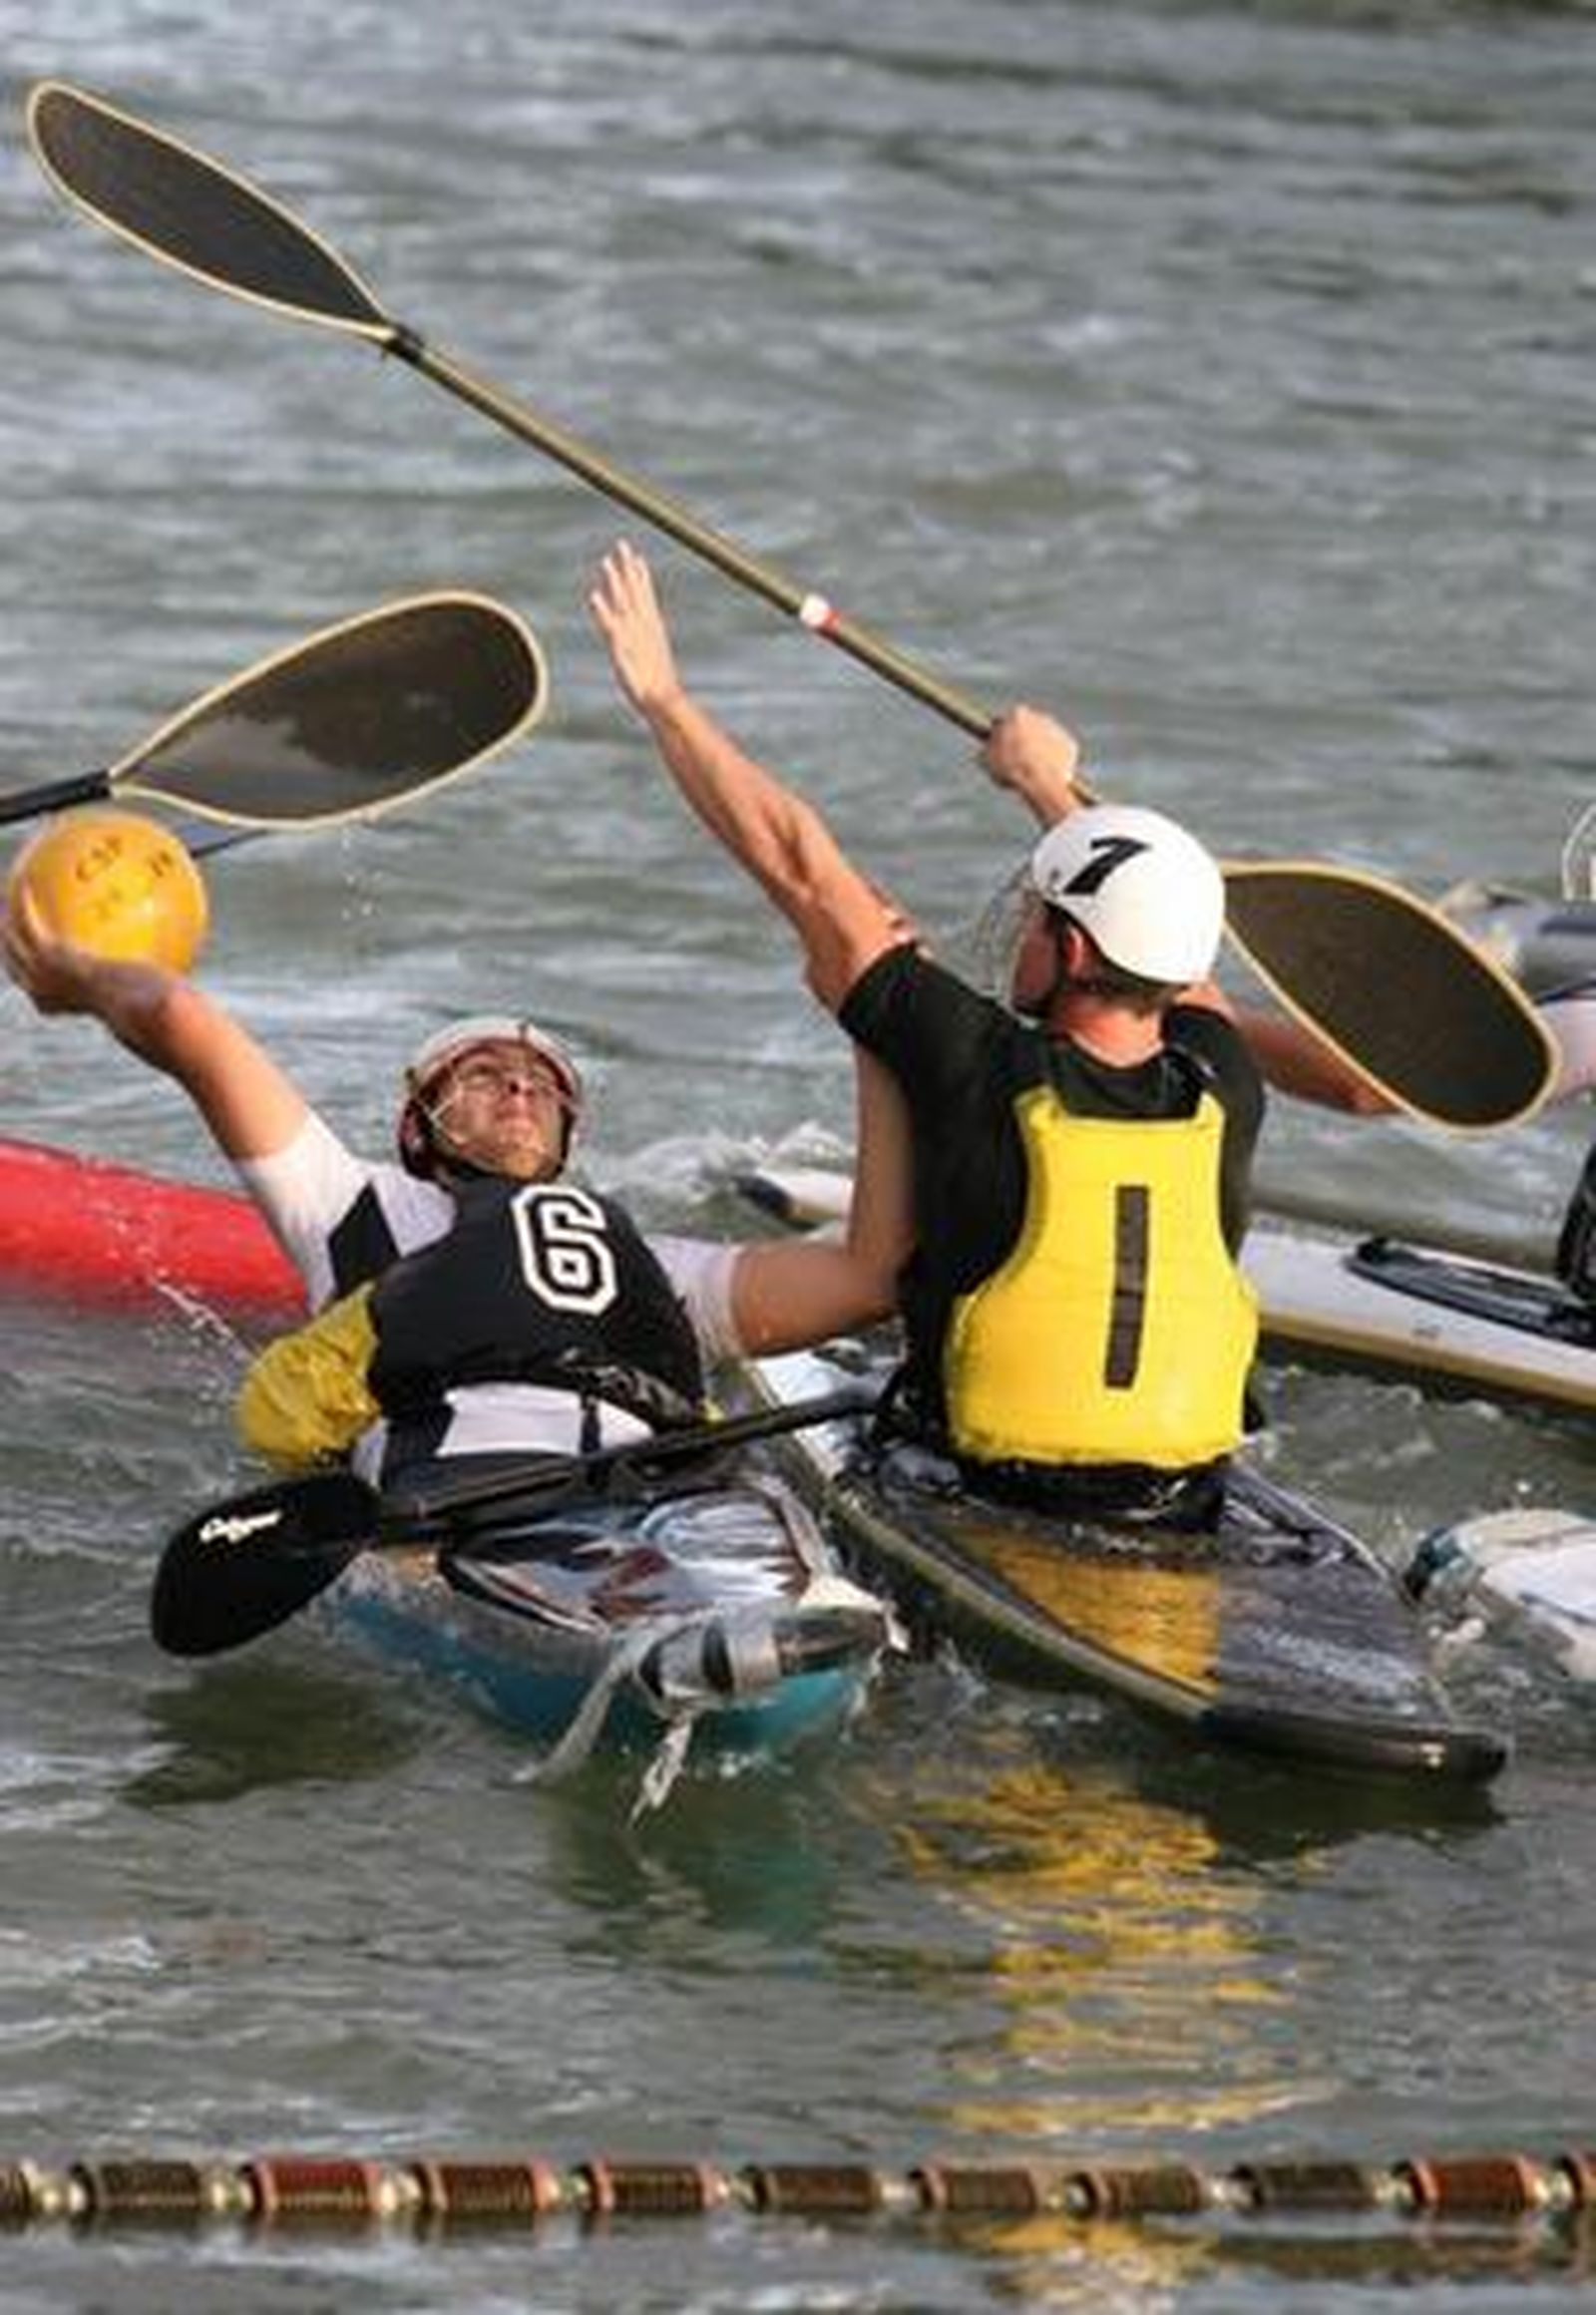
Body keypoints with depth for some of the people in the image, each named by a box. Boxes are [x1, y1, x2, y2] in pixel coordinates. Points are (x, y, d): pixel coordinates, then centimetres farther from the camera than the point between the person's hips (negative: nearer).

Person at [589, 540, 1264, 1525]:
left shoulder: (988, 1069, -16)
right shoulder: (1224, 1096, -5)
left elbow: (801, 866, -8)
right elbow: (1168, 934, 18)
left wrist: (664, 696, 1)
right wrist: (1055, 786, 34)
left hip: (992, 1507, -4)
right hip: (1188, 1518, 4)